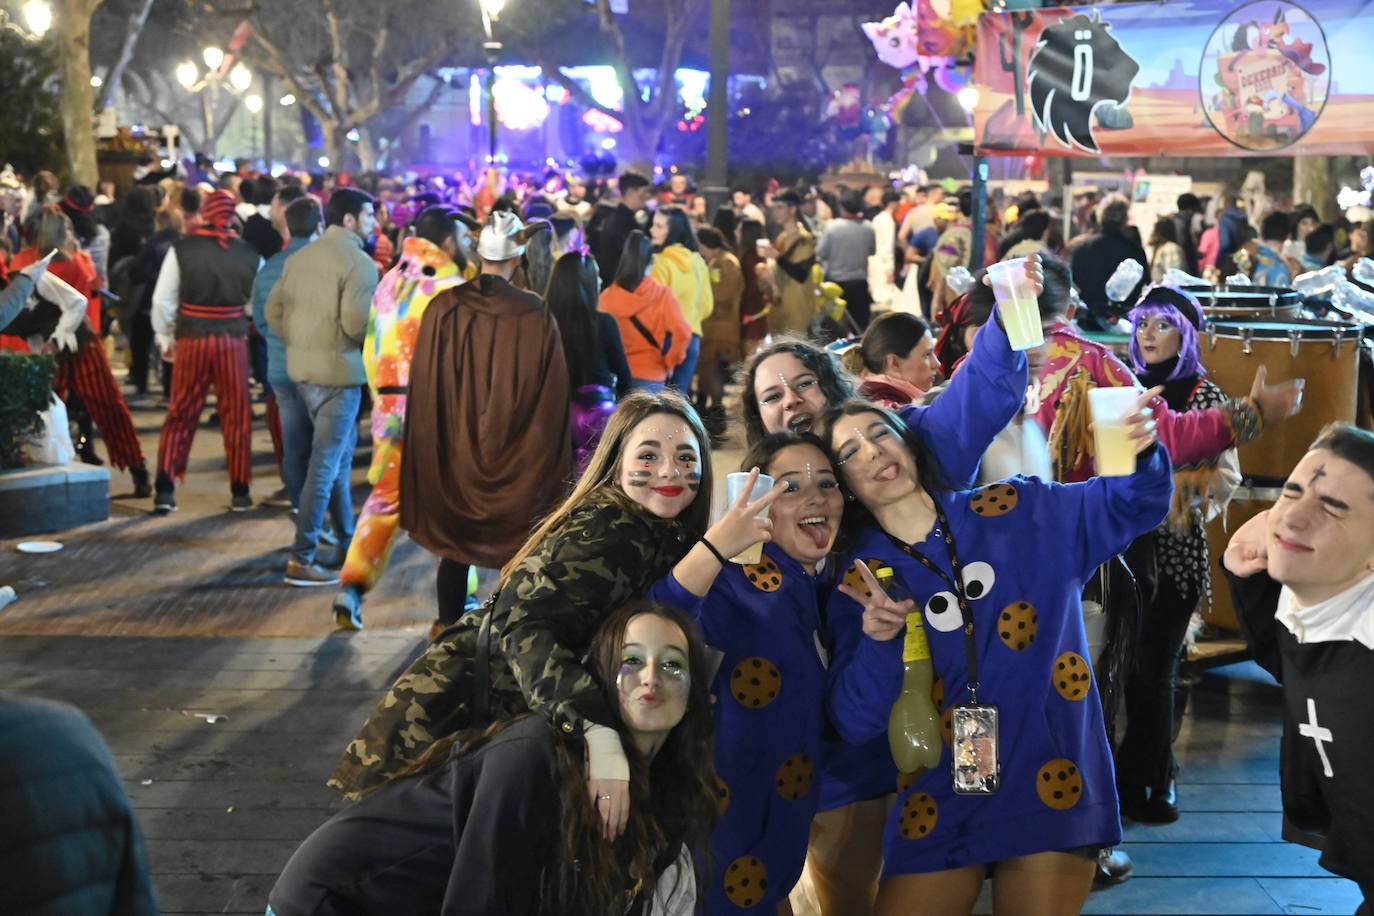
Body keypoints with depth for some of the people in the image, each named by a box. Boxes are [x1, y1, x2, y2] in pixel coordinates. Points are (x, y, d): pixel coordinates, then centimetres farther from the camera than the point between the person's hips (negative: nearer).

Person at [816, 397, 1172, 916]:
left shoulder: (1017, 511, 2)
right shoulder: (859, 582, 1)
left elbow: (1133, 504, 3)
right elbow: (855, 724, -5)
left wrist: (1141, 454, -18)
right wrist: (876, 642, -22)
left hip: (1051, 787, -1)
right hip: (939, 808, 1)